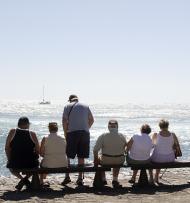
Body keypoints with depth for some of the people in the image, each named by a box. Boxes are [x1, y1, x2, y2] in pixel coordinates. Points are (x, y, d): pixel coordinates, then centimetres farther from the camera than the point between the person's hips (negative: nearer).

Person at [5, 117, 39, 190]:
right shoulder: (32, 134, -3)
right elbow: (37, 151, -1)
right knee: (36, 163, 35)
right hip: (30, 164, -1)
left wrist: (10, 160, 16)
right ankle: (26, 178, 12)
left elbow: (7, 148, 3)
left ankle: (22, 179, 13)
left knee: (10, 167, 37)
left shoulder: (12, 132, 0)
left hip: (15, 163, 1)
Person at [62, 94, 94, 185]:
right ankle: (80, 178, 8)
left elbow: (64, 121, -1)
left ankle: (67, 176, 1)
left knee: (67, 156, 5)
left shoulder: (67, 106, 6)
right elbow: (91, 120, 17)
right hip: (85, 133, 3)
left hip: (72, 133, -3)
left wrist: (65, 133, 5)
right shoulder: (85, 106, 14)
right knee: (81, 157, 7)